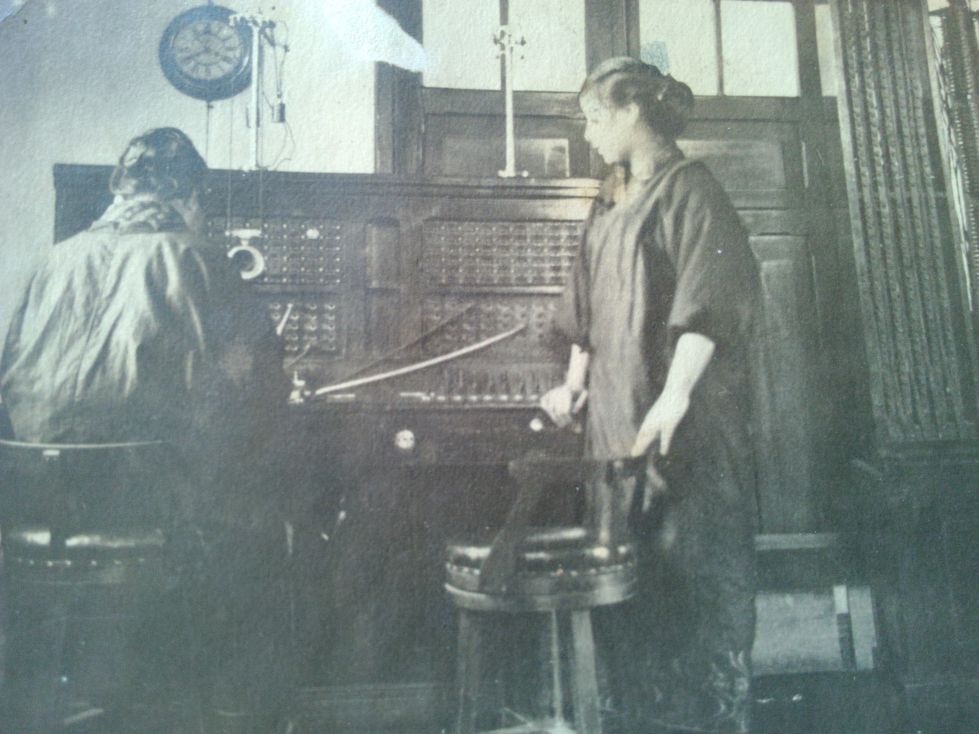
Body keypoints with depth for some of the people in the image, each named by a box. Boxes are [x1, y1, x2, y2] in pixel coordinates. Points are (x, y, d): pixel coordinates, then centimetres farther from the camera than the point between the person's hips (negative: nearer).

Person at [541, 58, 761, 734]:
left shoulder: (689, 189, -5)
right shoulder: (609, 204, 17)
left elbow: (709, 299, -16)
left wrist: (675, 396, -25)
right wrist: (576, 383, 14)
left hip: (686, 423, -7)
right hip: (617, 414, 8)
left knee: (692, 569, -2)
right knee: (630, 570, 12)